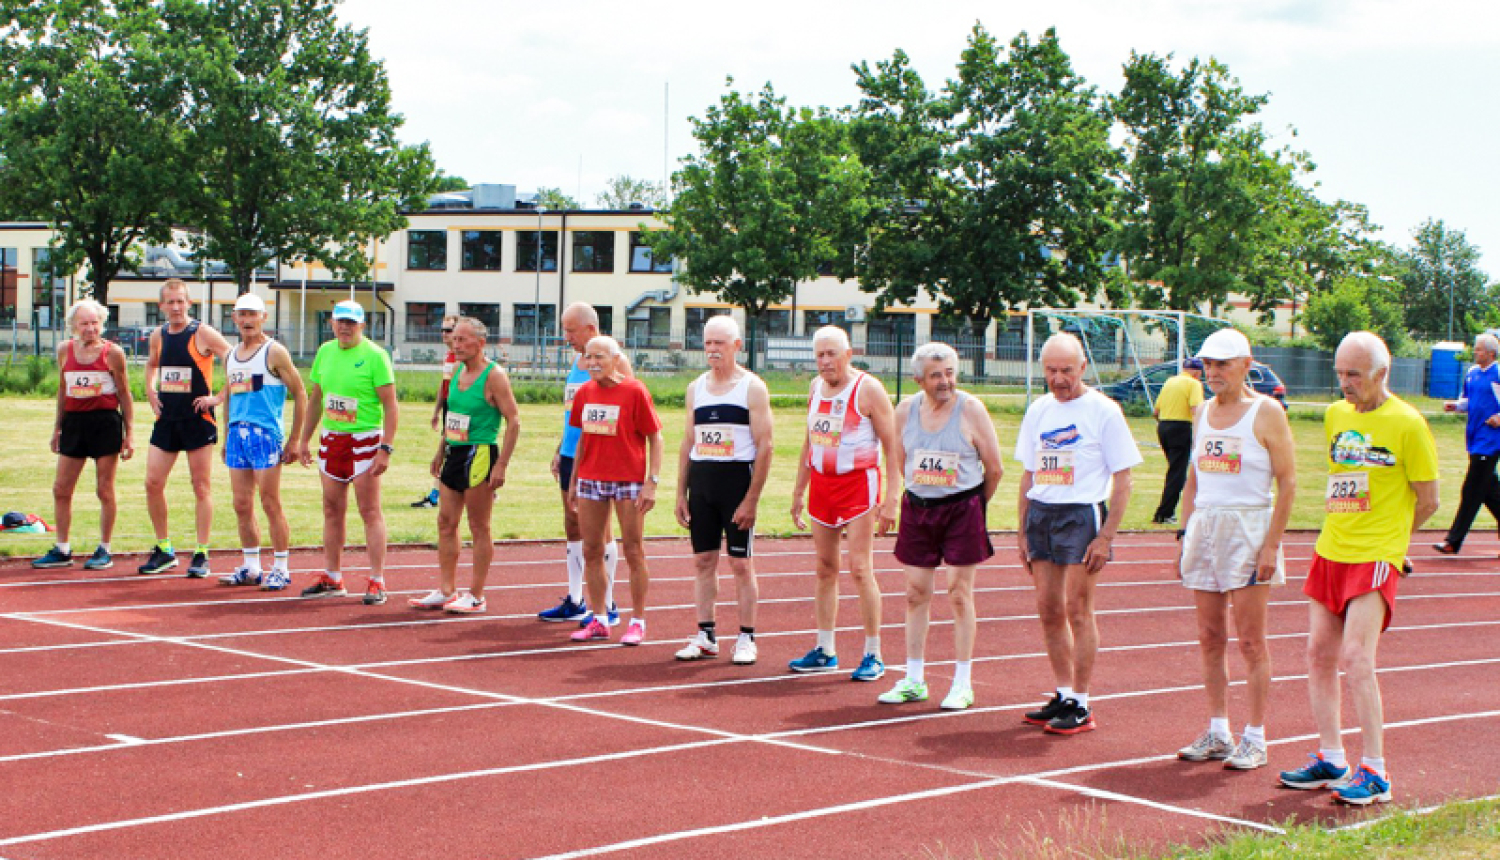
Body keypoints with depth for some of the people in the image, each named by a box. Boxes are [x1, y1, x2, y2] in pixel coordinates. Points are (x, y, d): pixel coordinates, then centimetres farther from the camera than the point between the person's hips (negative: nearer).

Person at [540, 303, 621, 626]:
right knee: (573, 525, 10)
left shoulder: (614, 362, -11)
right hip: (571, 455, 8)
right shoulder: (577, 360, 15)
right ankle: (575, 602, 17)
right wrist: (559, 450, 18)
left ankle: (607, 605, 3)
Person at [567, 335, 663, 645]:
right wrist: (573, 480, 15)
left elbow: (655, 437, -7)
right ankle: (598, 621, 17)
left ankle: (638, 622, 10)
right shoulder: (585, 392, 7)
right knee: (591, 551, 7)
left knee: (633, 551, 1)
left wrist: (652, 481, -14)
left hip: (628, 480, -5)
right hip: (590, 479, 6)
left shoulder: (634, 391, -9)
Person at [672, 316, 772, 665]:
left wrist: (751, 499, -15)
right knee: (703, 561, 7)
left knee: (741, 563, -2)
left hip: (737, 479, -5)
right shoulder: (696, 388, 11)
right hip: (701, 480, 5)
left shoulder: (752, 388, -5)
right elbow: (688, 443, 15)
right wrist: (681, 494, 9)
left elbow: (764, 446, -10)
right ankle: (706, 635, 14)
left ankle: (746, 639, 5)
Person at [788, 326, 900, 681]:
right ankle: (825, 651, 14)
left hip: (858, 484, -6)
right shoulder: (816, 387, 11)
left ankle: (873, 655, -3)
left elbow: (892, 445, -10)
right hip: (820, 483, 6)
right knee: (825, 569, 8)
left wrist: (891, 497, -16)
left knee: (860, 568, -9)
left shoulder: (868, 389, -9)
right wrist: (798, 491, 19)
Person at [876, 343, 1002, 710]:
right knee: (916, 593, 5)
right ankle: (914, 680, 14)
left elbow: (994, 468, -3)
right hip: (917, 509, 4)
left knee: (959, 594, -1)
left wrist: (975, 504, 7)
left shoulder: (970, 409, -10)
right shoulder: (906, 409, 2)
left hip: (962, 510, -4)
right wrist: (920, 492, 14)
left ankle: (962, 684, 5)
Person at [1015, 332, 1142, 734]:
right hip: (1040, 515, 6)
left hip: (1082, 516, -6)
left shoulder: (1103, 411, -6)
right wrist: (1023, 532, 13)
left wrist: (1106, 536, -13)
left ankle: (1081, 705, 2)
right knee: (1048, 610, 7)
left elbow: (1122, 480, -6)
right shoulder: (1038, 410, 12)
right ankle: (1063, 695, 18)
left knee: (1077, 610, -5)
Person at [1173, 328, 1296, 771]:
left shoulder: (1266, 412, -6)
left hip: (1249, 528, -6)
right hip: (1204, 528, 6)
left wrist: (1271, 545, -15)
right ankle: (1217, 733, 15)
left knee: (1250, 640, -4)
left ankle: (1255, 739, 2)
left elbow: (1288, 482, -9)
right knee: (1210, 638, 7)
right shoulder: (1204, 412, 13)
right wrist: (1185, 534, 11)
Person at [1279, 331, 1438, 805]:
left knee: (1356, 658, -14)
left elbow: (1428, 499, -2)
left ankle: (1375, 774, -7)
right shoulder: (1335, 415, 11)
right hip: (1329, 552, 7)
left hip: (1375, 558, -7)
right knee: (1319, 655, 7)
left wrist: (1388, 537, 9)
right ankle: (1330, 761, 18)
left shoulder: (1407, 423, -9)